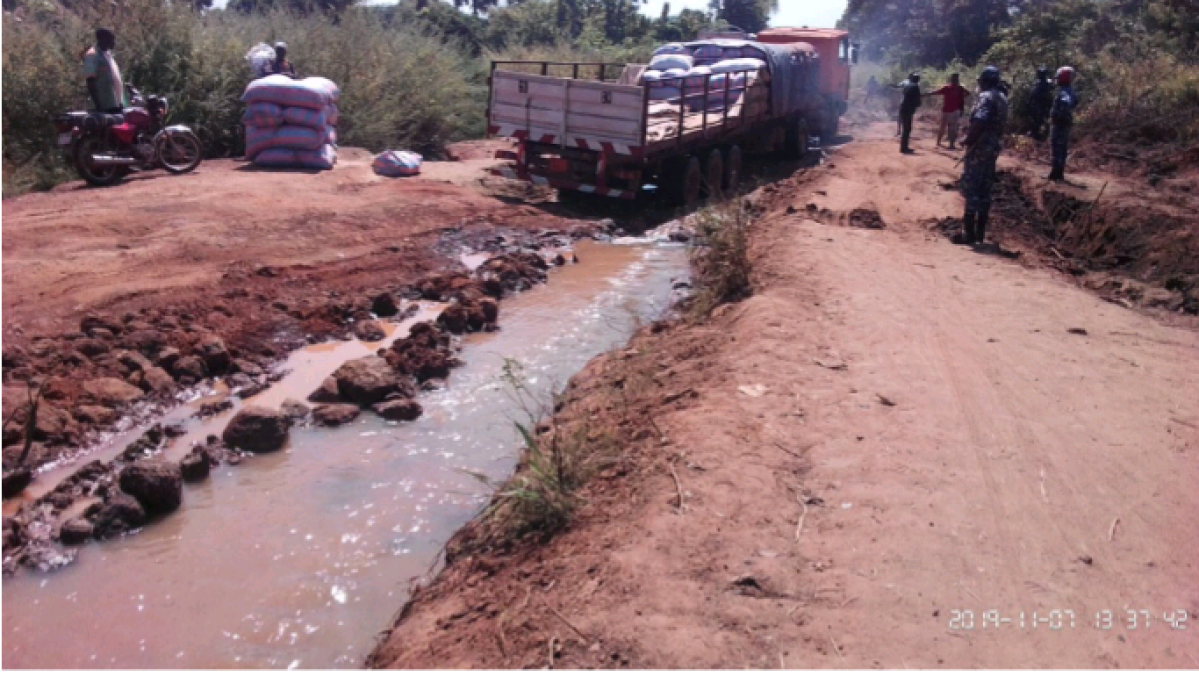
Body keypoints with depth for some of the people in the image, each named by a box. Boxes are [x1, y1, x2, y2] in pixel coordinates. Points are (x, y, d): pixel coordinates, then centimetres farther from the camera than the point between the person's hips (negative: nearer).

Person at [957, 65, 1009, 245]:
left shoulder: (986, 97, -14)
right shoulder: (1002, 98, 15)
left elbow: (979, 122, -27)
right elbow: (1000, 124, 18)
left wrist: (967, 141, -16)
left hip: (980, 147, -9)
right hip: (994, 147, 9)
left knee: (970, 187, -7)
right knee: (984, 189, 11)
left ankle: (969, 233, -8)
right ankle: (980, 232, 15)